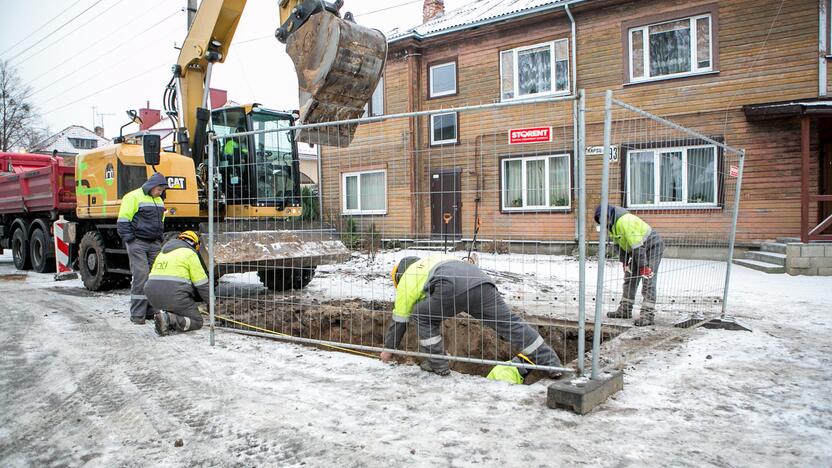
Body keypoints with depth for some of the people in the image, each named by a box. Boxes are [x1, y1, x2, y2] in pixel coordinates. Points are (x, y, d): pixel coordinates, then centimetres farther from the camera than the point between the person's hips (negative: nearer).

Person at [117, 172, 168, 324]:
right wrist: (130, 241, -13)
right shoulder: (133, 197, -6)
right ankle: (137, 315, -5)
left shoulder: (159, 201, 19)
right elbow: (123, 222, -9)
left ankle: (150, 312, 9)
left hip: (154, 244, 7)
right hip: (138, 243, -7)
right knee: (141, 276, -11)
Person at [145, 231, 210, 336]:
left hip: (152, 295, 7)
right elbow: (201, 283, 0)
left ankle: (164, 314, 6)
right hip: (174, 295, -7)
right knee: (197, 322, 5)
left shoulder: (163, 252, 25)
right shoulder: (190, 253, 2)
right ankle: (169, 319, -21)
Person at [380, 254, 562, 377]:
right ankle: (552, 363, 3)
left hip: (453, 288, -6)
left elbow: (399, 320, 32)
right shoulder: (431, 261, 46)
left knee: (423, 317, 19)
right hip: (482, 282, 6)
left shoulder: (407, 278, 27)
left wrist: (388, 349, 44)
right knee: (510, 323, 6)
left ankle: (437, 364, 21)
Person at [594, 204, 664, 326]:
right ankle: (625, 310, 18)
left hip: (652, 246, -10)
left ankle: (648, 315, -17)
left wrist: (643, 266, -29)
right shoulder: (611, 224, 1)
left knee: (648, 281, -15)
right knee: (629, 278, 11)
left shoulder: (625, 221, -30)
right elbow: (618, 244, 11)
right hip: (639, 249, 10)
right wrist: (625, 262, 5)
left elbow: (637, 245, -31)